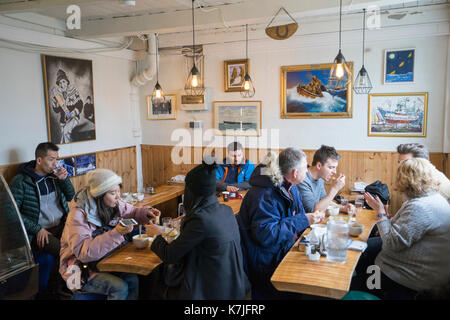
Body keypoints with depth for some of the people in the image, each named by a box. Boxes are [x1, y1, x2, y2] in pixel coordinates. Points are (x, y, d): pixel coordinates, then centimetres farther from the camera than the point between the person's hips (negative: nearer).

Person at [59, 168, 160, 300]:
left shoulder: (114, 204, -2)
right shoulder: (78, 215, -22)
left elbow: (132, 212, 17)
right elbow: (84, 252, -31)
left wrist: (146, 212, -6)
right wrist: (116, 233, -38)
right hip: (81, 268, -6)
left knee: (133, 279, -19)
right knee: (120, 287, -24)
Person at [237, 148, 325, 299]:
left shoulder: (290, 187, 6)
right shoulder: (264, 195, -23)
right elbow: (265, 234, -29)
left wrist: (312, 218, 0)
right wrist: (303, 220, -24)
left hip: (287, 249, 9)